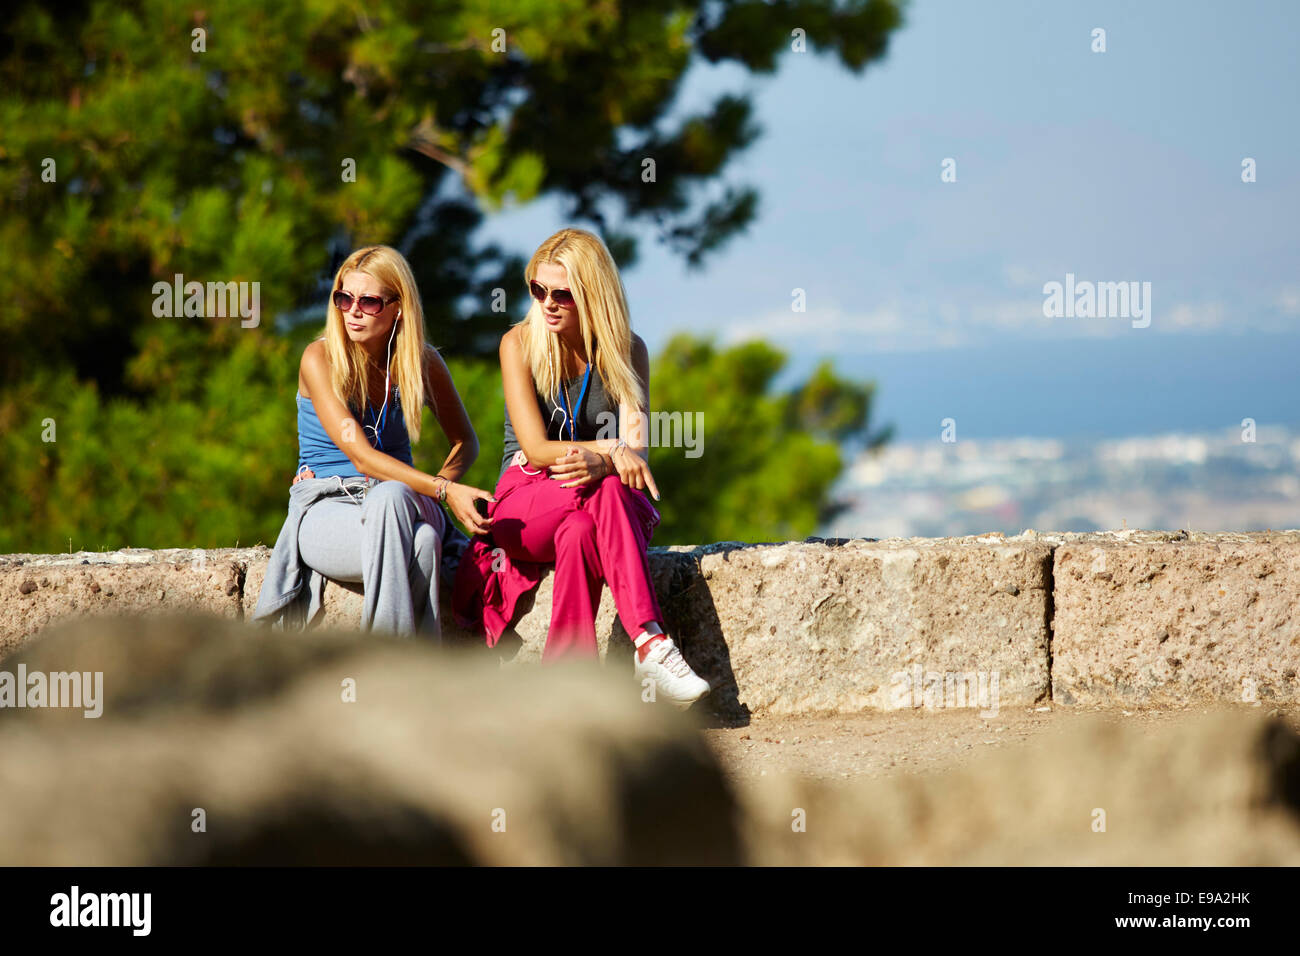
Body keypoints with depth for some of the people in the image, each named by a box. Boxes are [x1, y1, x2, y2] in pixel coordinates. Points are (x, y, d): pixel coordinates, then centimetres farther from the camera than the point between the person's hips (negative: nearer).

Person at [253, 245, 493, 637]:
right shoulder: (320, 359, -8)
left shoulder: (422, 363, 4)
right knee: (419, 546, -38)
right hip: (325, 508, -3)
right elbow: (361, 455, -17)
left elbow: (465, 441, 18)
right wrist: (442, 491, -28)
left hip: (400, 501, 3)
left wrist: (439, 487, -6)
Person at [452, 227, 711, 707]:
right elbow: (537, 450, -11)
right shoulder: (520, 344, -2)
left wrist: (596, 463, -32)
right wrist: (611, 452, -23)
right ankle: (650, 643, -49)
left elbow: (635, 450, -9)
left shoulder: (628, 351, 3)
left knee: (579, 533, -39)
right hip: (526, 498, -2)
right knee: (607, 492, -36)